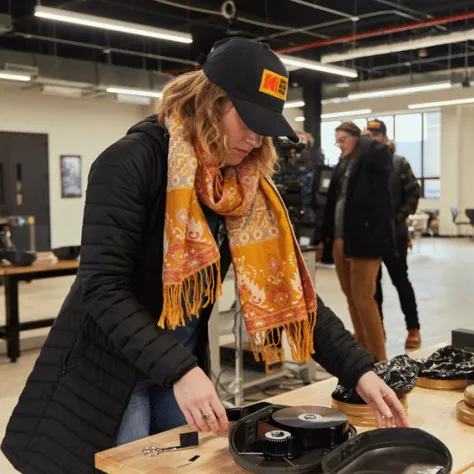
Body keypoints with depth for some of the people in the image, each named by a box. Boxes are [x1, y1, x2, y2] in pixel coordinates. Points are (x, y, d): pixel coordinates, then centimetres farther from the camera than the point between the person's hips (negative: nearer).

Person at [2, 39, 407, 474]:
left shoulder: (249, 186, -2)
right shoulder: (131, 162, -19)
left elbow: (289, 286, -4)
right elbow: (103, 287, -24)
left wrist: (359, 372, -12)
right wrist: (179, 371, -32)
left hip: (186, 365, 6)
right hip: (107, 368, -5)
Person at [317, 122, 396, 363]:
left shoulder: (376, 156, -1)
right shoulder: (343, 164, 18)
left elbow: (376, 152, -27)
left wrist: (360, 141, -4)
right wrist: (325, 236, 18)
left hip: (366, 236, -8)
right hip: (340, 238, 8)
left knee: (363, 297, -9)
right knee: (351, 297, 11)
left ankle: (379, 358, 0)